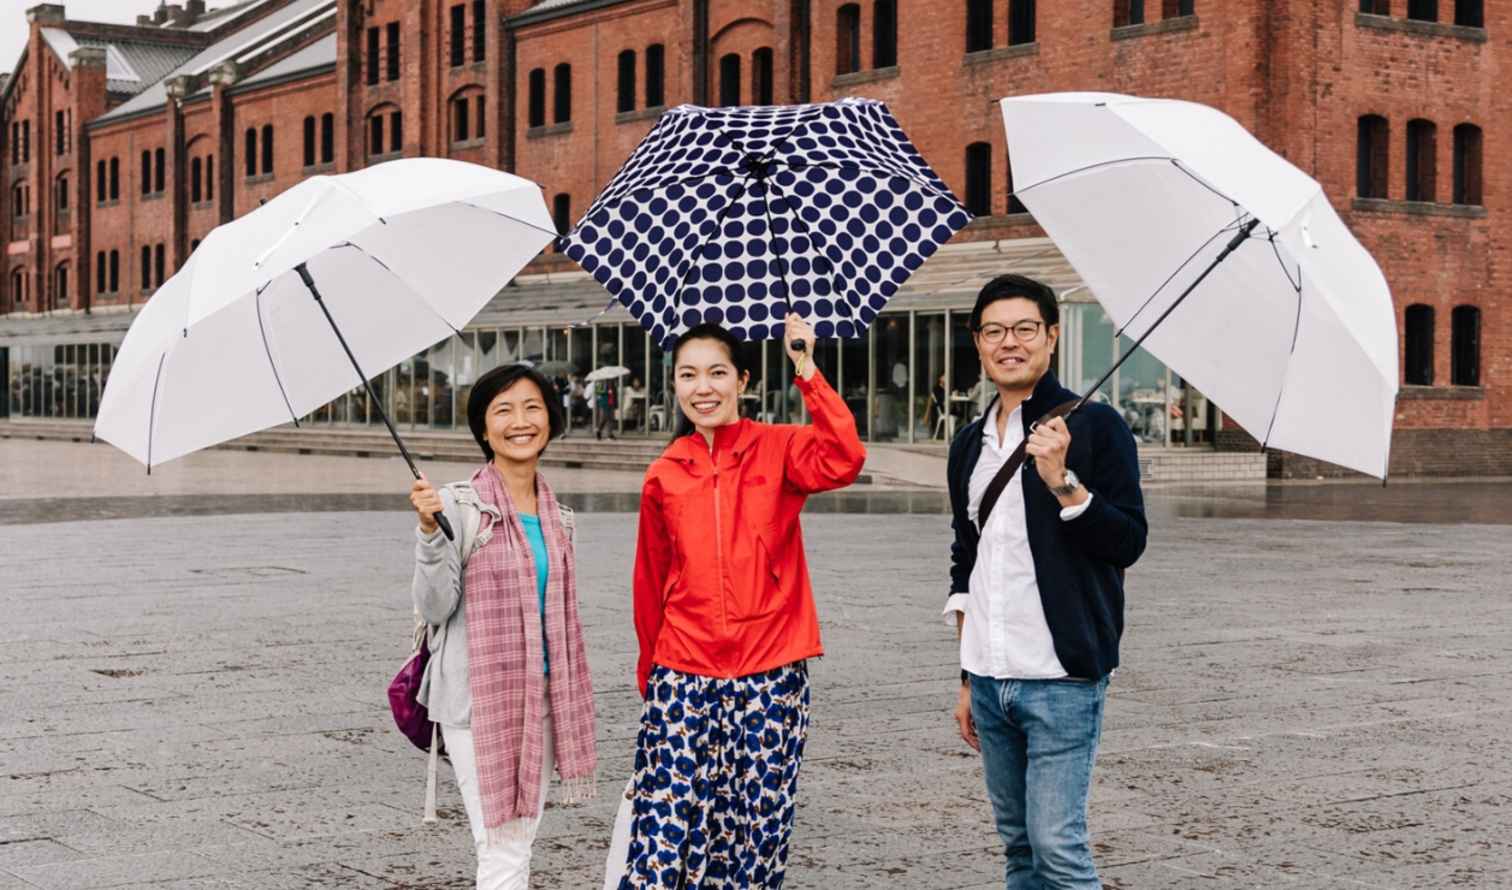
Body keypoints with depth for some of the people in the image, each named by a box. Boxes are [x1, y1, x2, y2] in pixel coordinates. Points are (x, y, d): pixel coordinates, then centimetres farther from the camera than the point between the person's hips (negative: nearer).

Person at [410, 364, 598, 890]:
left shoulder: (558, 517, 9)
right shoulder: (459, 506, -9)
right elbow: (433, 608, -12)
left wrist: (568, 706, 19)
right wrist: (430, 532, -26)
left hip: (539, 701, 6)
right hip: (477, 701, -6)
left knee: (521, 847, 10)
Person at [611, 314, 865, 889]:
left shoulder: (778, 449, 1)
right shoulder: (664, 476, 7)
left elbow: (843, 461, -21)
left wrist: (807, 371, -22)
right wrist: (650, 676, 19)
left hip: (770, 673, -1)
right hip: (682, 677, 1)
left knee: (757, 831, 4)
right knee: (665, 825, -5)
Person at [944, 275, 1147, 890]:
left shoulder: (1093, 426, -4)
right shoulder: (970, 445, 14)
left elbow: (1128, 544, -10)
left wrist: (1063, 482, -23)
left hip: (1061, 680, -6)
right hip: (990, 680, 6)